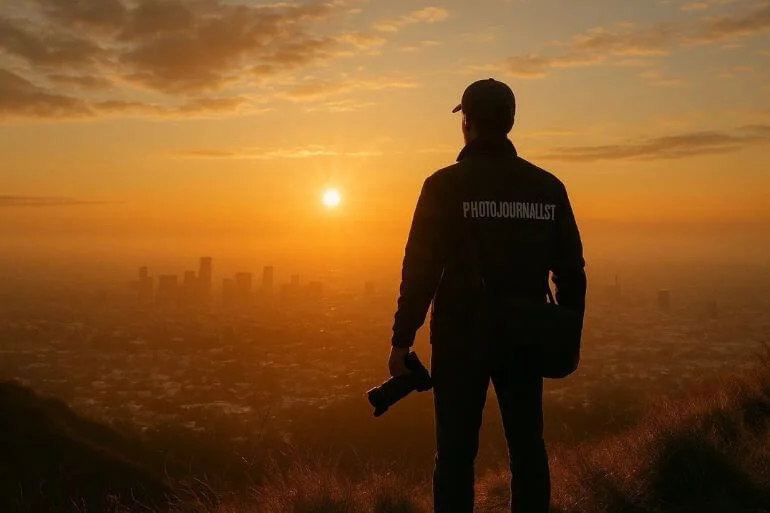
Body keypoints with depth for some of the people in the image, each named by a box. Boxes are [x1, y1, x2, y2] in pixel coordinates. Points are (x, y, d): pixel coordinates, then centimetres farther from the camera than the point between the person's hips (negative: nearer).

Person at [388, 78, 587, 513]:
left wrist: (402, 340, -6)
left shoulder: (445, 186, -8)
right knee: (528, 448, 13)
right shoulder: (548, 186, 4)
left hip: (462, 338, -3)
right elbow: (571, 270, 6)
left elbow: (421, 270, -11)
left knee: (457, 452, 5)